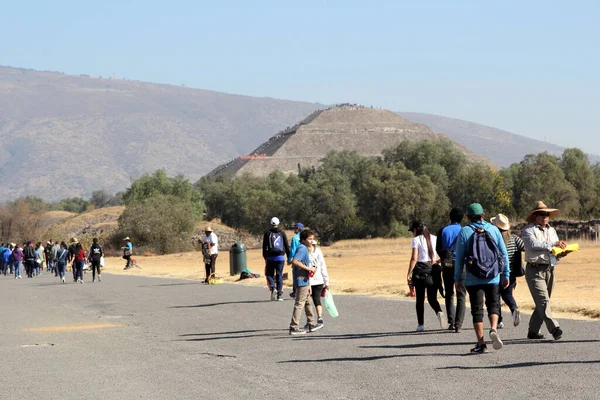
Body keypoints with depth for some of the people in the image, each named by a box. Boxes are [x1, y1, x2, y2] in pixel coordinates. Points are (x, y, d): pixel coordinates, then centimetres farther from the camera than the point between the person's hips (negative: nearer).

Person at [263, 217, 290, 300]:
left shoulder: (267, 233, 3)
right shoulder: (282, 233, 6)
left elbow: (264, 247, 1)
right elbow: (287, 246, 6)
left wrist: (265, 257, 7)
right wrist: (289, 257, 12)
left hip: (270, 257, -1)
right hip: (281, 257, 1)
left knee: (269, 274, 9)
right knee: (279, 275, 5)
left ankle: (273, 288, -16)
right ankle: (279, 294, 2)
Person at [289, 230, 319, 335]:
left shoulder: (304, 248, 16)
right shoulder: (302, 248, -15)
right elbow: (294, 261, -28)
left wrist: (308, 285, 21)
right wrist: (308, 268, -22)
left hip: (304, 281, 10)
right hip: (301, 280, -10)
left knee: (308, 302, 19)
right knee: (299, 303, -7)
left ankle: (312, 324, 30)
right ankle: (294, 327, -5)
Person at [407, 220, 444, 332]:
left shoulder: (416, 240, -4)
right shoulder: (434, 238, 8)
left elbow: (414, 258, -11)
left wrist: (409, 274, -9)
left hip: (420, 270, -3)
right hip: (433, 269, 3)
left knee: (420, 298, 7)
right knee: (432, 298, 10)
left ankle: (421, 324, 6)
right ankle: (439, 312, -20)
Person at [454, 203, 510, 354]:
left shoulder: (465, 232, -2)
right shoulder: (493, 229, 4)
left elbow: (459, 258, -2)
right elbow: (504, 253, 4)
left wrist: (458, 279, 5)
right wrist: (506, 275, 11)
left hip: (473, 279, -1)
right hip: (493, 278, 2)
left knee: (477, 309, 4)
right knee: (493, 304, 16)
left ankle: (481, 344, 0)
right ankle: (494, 329, -11)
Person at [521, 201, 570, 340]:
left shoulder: (552, 230, 20)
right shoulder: (528, 230, -3)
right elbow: (533, 244, -20)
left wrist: (562, 252, -3)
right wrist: (553, 244, -23)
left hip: (549, 270, 7)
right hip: (535, 270, -7)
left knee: (542, 302, 9)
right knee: (543, 301, -16)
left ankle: (533, 331, 18)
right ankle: (554, 329, -24)